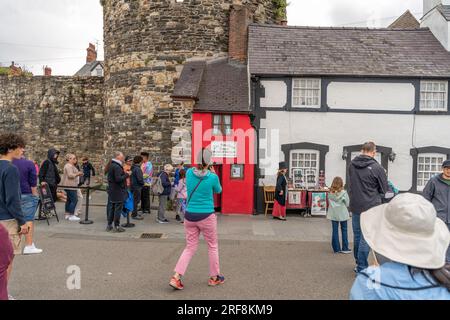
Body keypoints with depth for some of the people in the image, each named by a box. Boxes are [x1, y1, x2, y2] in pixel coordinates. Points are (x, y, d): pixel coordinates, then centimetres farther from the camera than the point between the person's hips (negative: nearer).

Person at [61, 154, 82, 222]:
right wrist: (77, 174, -14)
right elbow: (70, 175, -23)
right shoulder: (68, 166, -14)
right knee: (74, 200, -12)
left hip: (71, 186, 11)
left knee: (69, 200, 14)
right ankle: (71, 215, -10)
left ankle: (67, 214, 20)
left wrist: (78, 174, 16)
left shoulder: (71, 166, 20)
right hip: (70, 186, -11)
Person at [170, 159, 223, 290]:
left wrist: (201, 168, 19)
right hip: (206, 216, -4)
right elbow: (218, 190, 9)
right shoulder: (212, 177, -12)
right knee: (213, 246, 15)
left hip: (190, 216, 4)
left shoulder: (189, 173, -4)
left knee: (190, 247, 14)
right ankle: (214, 277, 27)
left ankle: (176, 277, 5)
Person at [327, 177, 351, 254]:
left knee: (335, 231, 8)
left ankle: (336, 248, 12)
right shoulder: (343, 192, -12)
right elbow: (347, 203, -5)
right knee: (344, 230, 9)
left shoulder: (330, 193, -6)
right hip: (342, 214, -2)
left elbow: (329, 202, 2)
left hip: (333, 214, 2)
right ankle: (345, 248, 13)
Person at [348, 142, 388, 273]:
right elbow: (384, 190, -3)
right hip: (370, 207, -5)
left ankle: (358, 263, 29)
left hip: (355, 206, 5)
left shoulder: (352, 165, 1)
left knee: (357, 235, 16)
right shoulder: (377, 168, -14)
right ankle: (362, 267, 7)